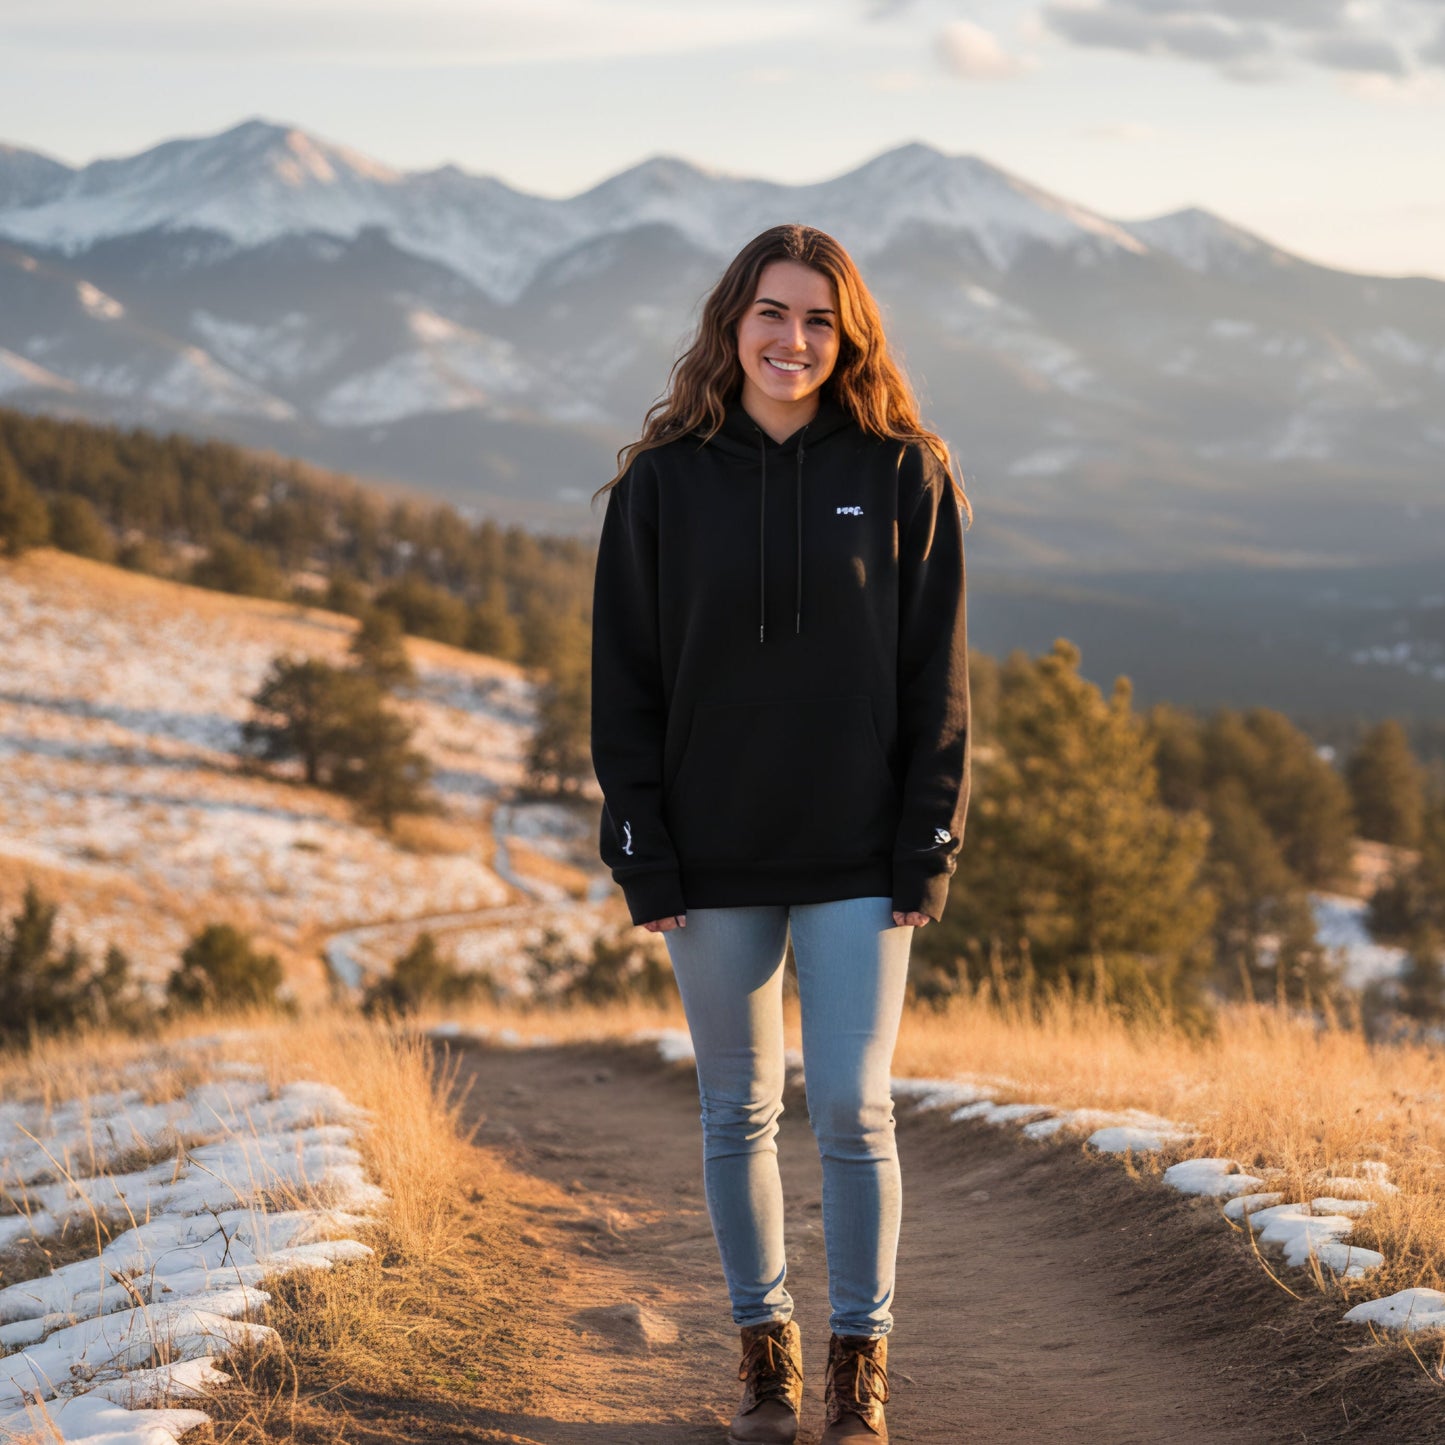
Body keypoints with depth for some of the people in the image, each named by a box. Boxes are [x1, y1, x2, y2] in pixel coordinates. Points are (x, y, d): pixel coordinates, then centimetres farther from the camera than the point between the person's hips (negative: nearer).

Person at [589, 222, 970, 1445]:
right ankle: (765, 1346, 24)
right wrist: (645, 858, -4)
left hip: (858, 861, -1)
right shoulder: (663, 483, 1)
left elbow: (936, 681, 0)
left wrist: (927, 851, -6)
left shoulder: (902, 477, -1)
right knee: (737, 1114, 10)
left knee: (853, 1111, -3)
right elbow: (624, 680, 1)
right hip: (714, 861, 1)